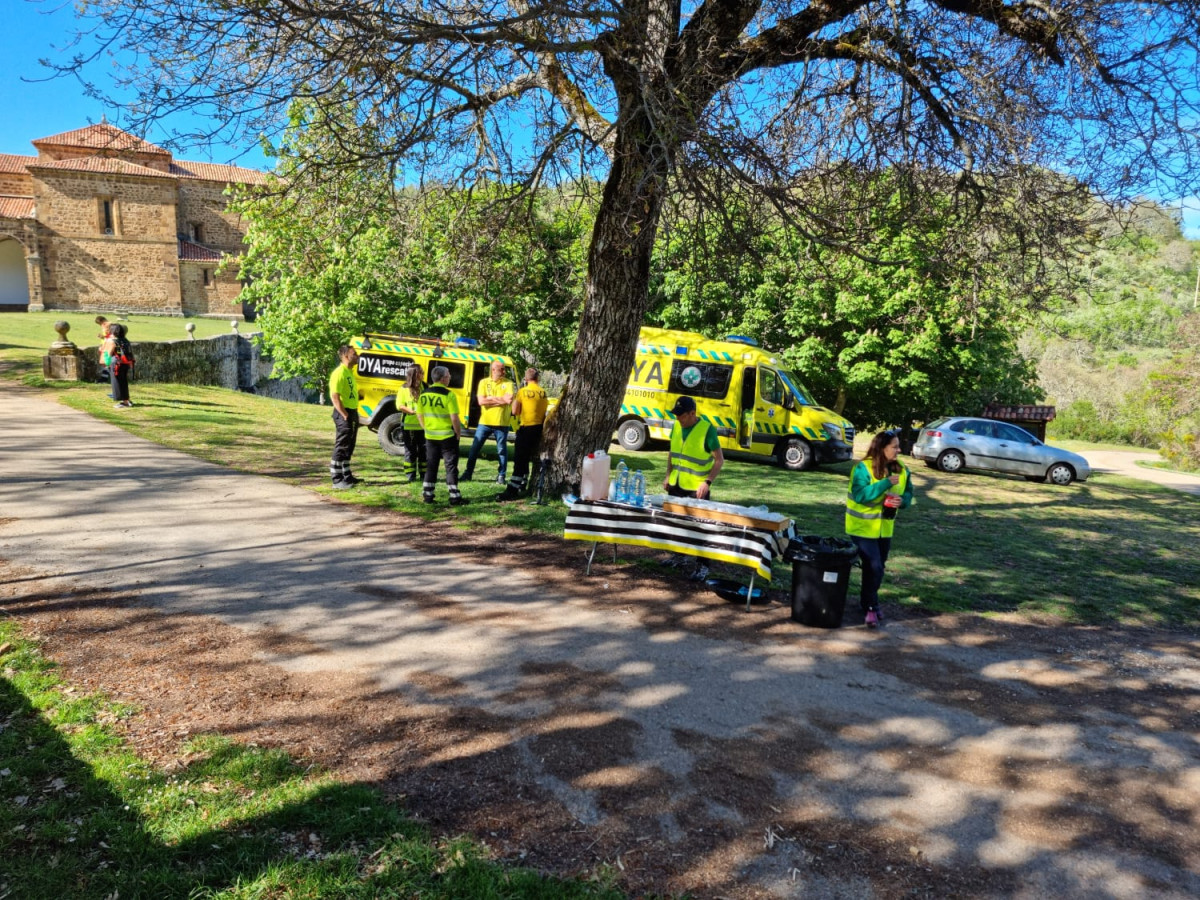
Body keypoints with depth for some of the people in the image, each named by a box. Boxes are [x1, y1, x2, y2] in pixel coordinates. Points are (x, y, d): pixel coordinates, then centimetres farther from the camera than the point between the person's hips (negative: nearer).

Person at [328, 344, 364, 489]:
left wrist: (354, 414, 16)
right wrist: (345, 415, -22)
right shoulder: (339, 373, -16)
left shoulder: (350, 372, 15)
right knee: (341, 447, -6)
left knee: (349, 447, 17)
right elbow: (334, 396, -22)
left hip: (352, 413, 10)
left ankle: (347, 476, 27)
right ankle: (337, 480, -2)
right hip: (344, 414, -10)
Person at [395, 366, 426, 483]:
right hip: (409, 425, -2)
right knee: (410, 451, 4)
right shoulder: (404, 389, -2)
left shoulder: (425, 387, 6)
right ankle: (410, 476, 12)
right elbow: (399, 405, -6)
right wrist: (411, 411, -18)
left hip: (424, 424, 2)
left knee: (424, 450, 7)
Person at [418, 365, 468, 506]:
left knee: (430, 466, 14)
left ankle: (427, 495, 17)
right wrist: (458, 433, -4)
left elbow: (419, 415, 9)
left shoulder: (423, 394, 2)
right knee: (451, 466, 2)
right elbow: (454, 418, -16)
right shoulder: (448, 394, -15)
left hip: (430, 436, 5)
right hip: (447, 436, -5)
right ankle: (454, 497, 4)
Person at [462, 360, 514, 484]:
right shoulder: (484, 382, 3)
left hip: (502, 423, -1)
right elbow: (481, 401, -9)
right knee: (475, 448, 6)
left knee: (502, 450, 5)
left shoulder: (508, 383, -1)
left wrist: (490, 398, -11)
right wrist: (500, 400, -10)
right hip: (485, 422, 2)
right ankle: (468, 473, 18)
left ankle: (501, 475, 16)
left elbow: (509, 400, -17)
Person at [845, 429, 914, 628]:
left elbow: (908, 493, 9)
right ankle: (870, 609, 1)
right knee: (873, 568, -10)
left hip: (885, 528, 6)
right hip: (863, 527, -6)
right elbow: (860, 494, -26)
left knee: (878, 568, 14)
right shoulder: (863, 468, -18)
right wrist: (886, 484, -30)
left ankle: (868, 602, 31)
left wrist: (902, 501, -14)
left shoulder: (901, 470, 2)